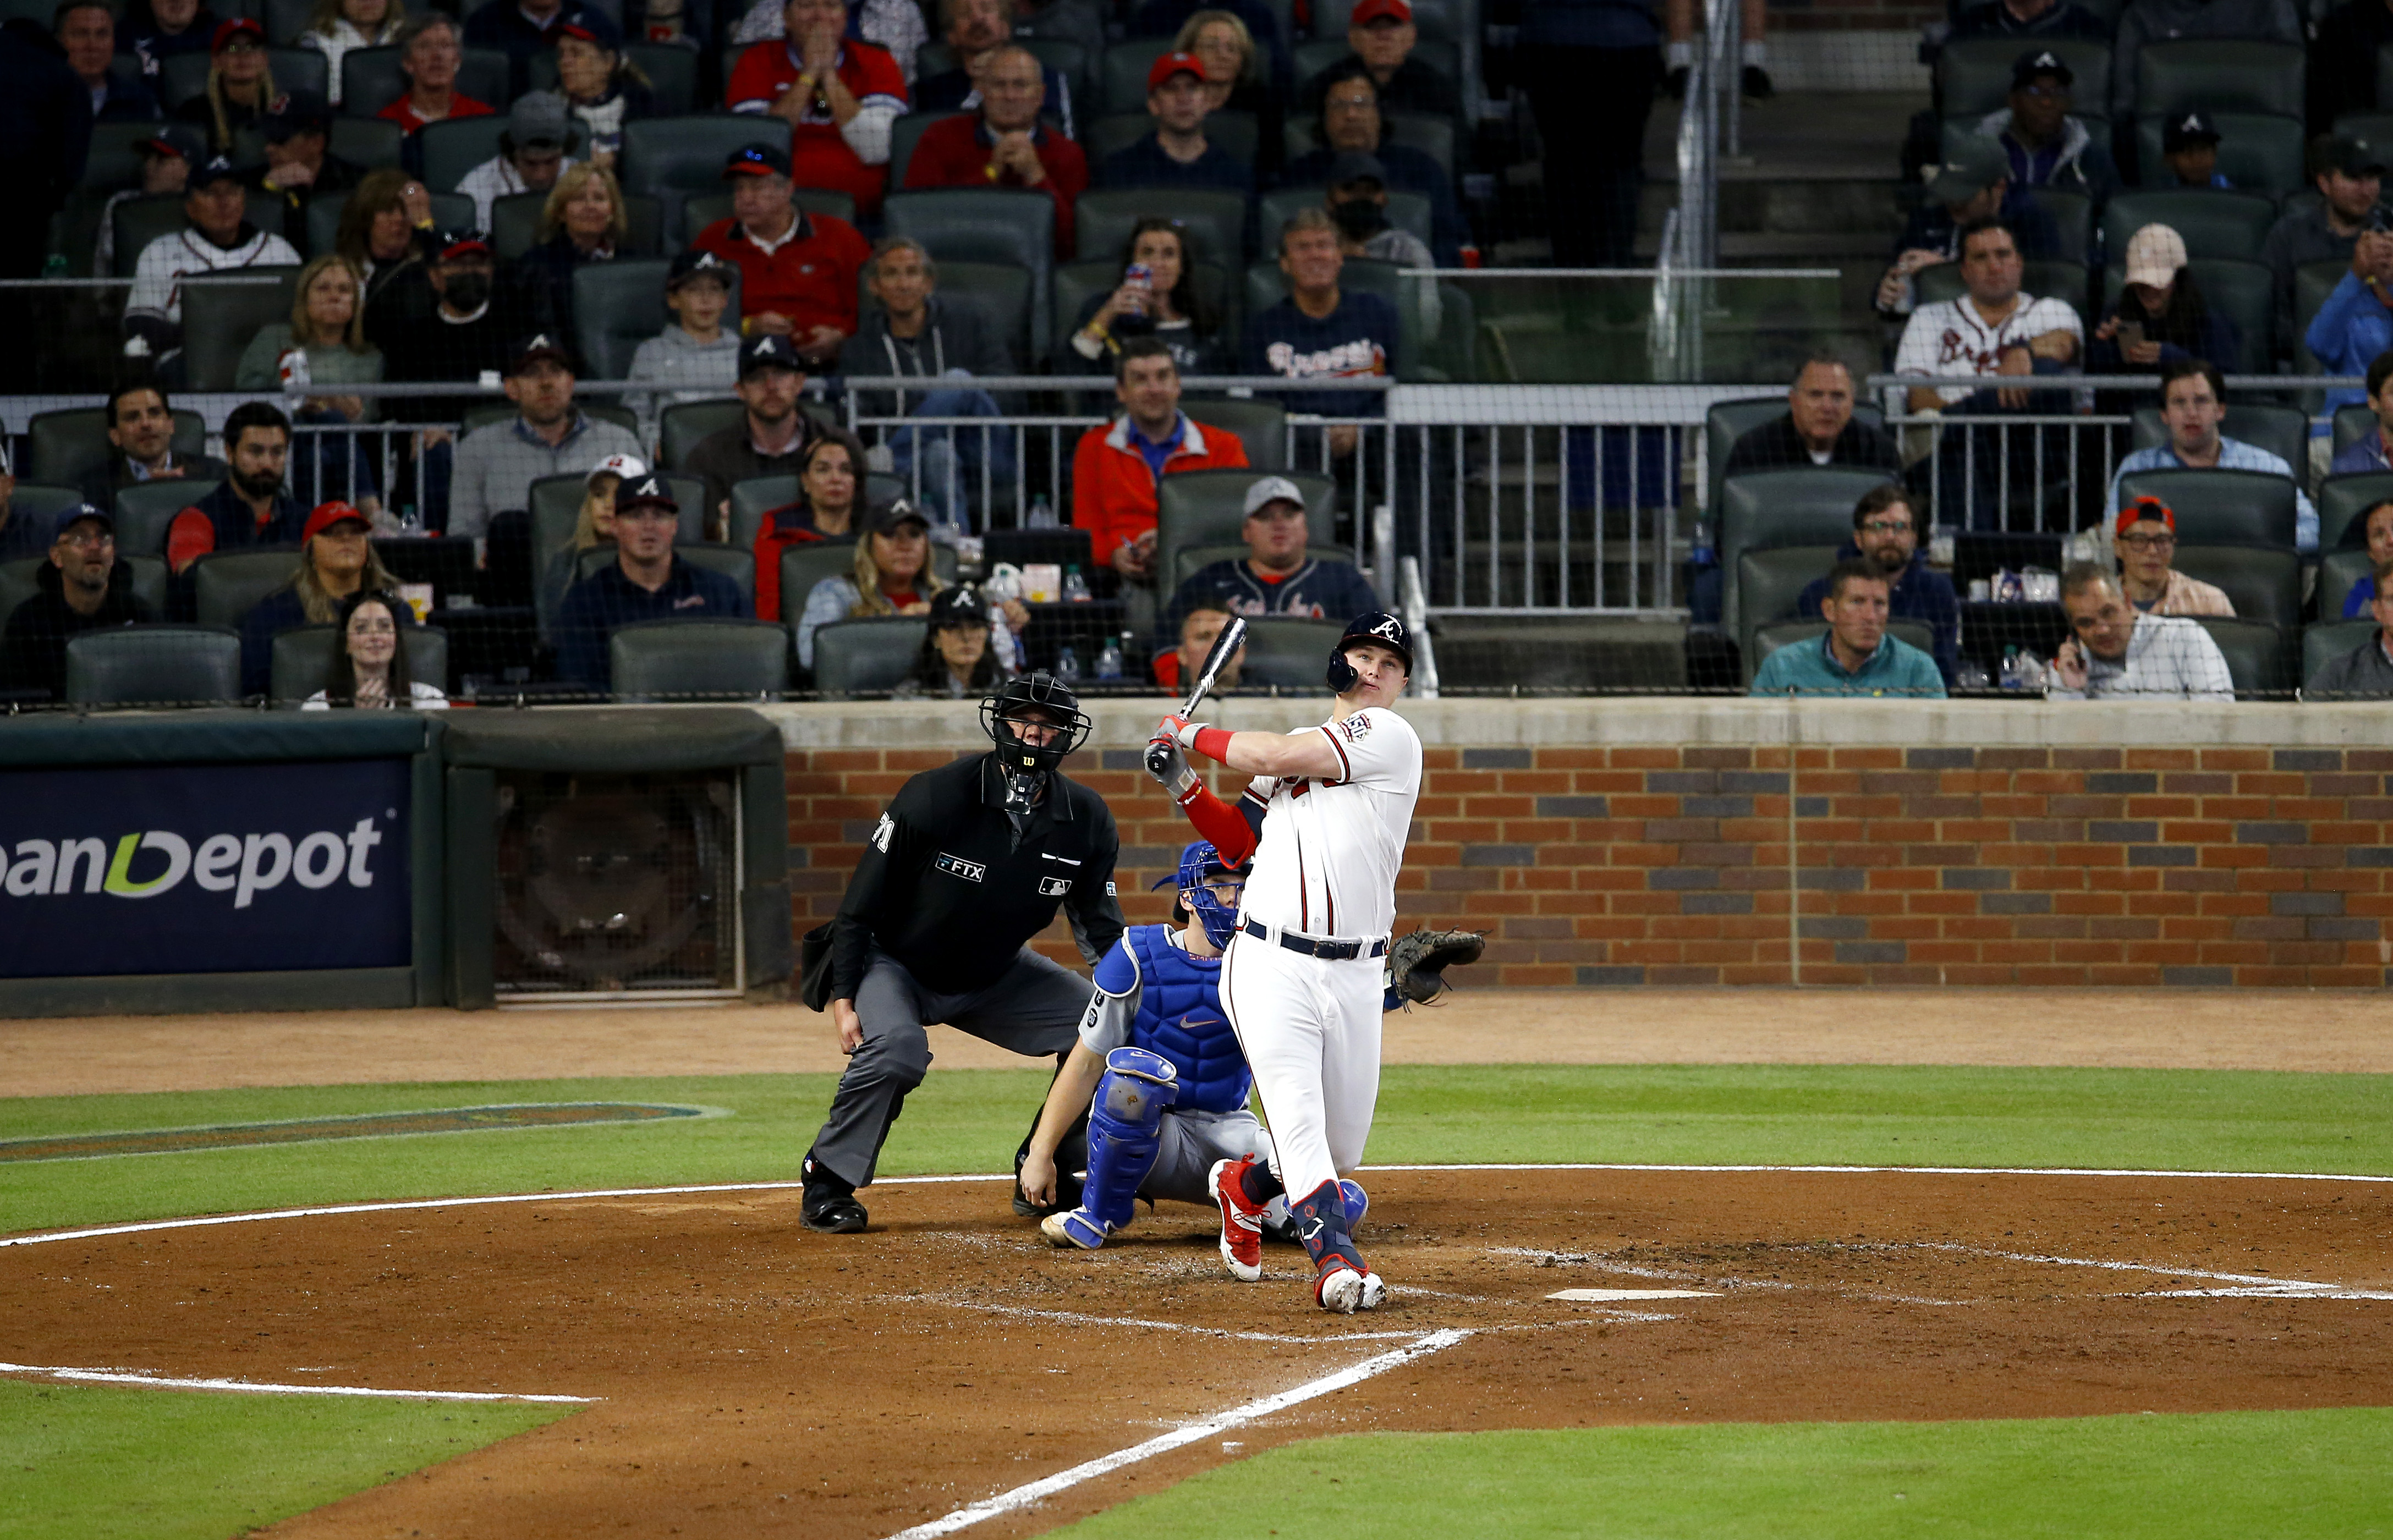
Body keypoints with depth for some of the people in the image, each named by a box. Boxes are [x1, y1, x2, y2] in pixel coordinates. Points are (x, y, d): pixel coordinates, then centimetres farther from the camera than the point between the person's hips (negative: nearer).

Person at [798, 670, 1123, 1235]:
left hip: (994, 977, 6)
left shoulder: (1086, 819, -11)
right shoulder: (934, 797, -25)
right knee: (895, 1049, -34)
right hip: (895, 966, -6)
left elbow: (1100, 926, -1)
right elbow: (861, 904, -18)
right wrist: (844, 998, -22)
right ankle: (826, 1184, -15)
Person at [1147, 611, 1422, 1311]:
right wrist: (1182, 785, 9)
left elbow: (1276, 758, -12)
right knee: (1300, 1126, -18)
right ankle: (1337, 1262, -23)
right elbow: (1237, 841, 23)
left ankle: (1243, 1187, 35)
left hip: (1354, 976, -2)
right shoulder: (1298, 746, 17)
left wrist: (1195, 736, 2)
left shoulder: (1389, 736, -2)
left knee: (1342, 1148, 8)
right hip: (1269, 965, 2)